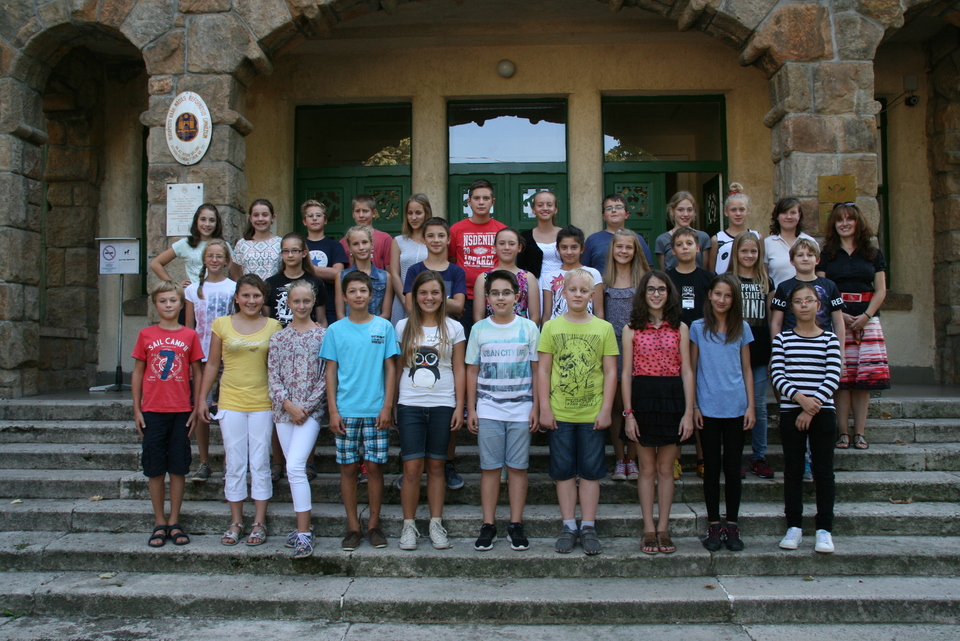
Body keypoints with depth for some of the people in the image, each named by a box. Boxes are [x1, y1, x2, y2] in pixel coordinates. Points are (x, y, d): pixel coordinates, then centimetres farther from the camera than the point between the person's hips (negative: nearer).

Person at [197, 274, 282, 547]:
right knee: (234, 463, 6)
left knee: (260, 463, 4)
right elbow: (212, 364, 8)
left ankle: (259, 522, 14)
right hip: (230, 402, 1)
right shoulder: (222, 324, 3)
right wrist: (202, 398, 6)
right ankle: (236, 522, 17)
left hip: (262, 403, -1)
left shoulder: (274, 326, 2)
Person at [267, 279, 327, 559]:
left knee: (295, 467, -16)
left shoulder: (324, 334, -1)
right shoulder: (279, 337, 8)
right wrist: (287, 404, -9)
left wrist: (307, 406, -10)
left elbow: (326, 376, -4)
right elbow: (273, 375, 4)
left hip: (311, 410, -4)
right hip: (284, 410, 4)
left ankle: (303, 533, -12)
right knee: (294, 469, 9)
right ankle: (304, 527, 19)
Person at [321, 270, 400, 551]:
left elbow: (390, 368, 3)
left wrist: (387, 406, -4)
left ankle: (374, 523, 16)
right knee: (348, 468, 5)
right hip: (345, 411, 1)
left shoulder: (384, 327, 3)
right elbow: (331, 372, 4)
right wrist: (333, 411, -3)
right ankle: (353, 526, 15)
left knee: (374, 466, 3)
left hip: (376, 411, 0)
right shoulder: (335, 330, 4)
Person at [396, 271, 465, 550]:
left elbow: (459, 370, 5)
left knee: (436, 466, 6)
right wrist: (391, 404, 2)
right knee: (412, 467, -3)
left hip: (442, 406, 0)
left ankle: (436, 524, 15)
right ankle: (409, 525, 9)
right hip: (410, 405, 0)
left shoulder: (453, 328, 5)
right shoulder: (403, 327, 6)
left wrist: (459, 406, 0)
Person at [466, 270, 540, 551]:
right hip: (488, 410, 1)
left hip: (521, 410, 0)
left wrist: (536, 408, -1)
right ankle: (488, 526, 12)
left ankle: (516, 525, 13)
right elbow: (472, 372, 7)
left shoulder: (528, 328, 2)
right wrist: (471, 409, 3)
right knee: (490, 467, 4)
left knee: (518, 467, 4)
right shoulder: (479, 329, 4)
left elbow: (537, 371, 4)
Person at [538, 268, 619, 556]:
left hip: (593, 415, 0)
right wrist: (545, 409, -4)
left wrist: (606, 410, -4)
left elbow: (610, 372, 2)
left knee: (590, 472, 7)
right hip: (560, 414, 0)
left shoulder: (604, 328, 2)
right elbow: (543, 371, 2)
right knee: (564, 472, 8)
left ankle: (588, 527, 17)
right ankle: (568, 526, 19)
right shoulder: (552, 327, 3)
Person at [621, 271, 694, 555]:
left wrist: (689, 412, -4)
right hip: (643, 398, -1)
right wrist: (628, 413, -5)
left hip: (673, 398, 1)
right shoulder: (632, 329, 2)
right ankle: (649, 530, 15)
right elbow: (626, 373, 1)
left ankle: (663, 529, 17)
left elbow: (686, 371, 3)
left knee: (666, 469, 8)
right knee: (647, 469, 7)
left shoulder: (680, 328, 5)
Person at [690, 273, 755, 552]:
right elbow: (691, 369, 3)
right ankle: (714, 526, 14)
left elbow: (747, 370, 9)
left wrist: (751, 406, 2)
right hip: (708, 408, -1)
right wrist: (693, 406, -2)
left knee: (732, 467, 6)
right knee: (712, 467, 5)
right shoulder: (697, 328, 2)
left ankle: (733, 526, 16)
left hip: (735, 408, 1)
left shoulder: (742, 329, 6)